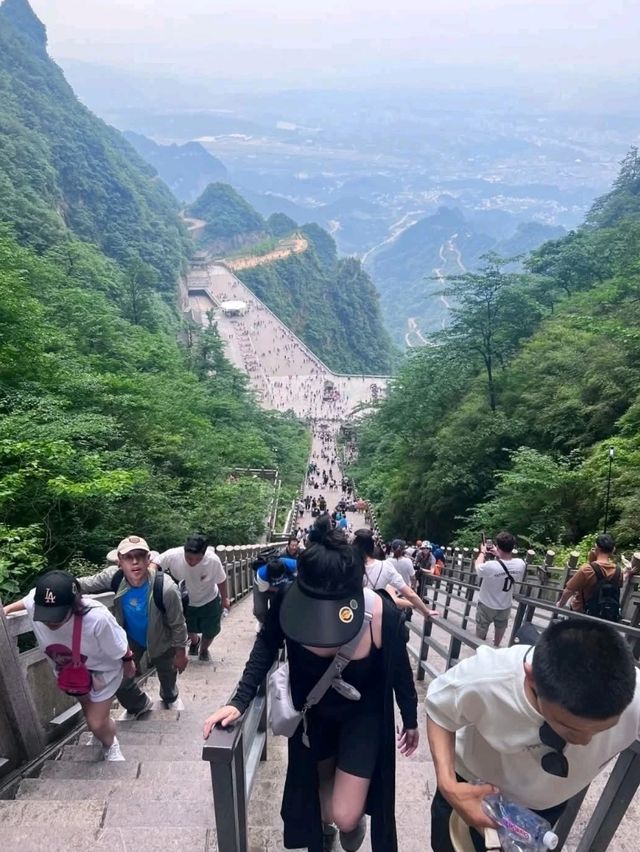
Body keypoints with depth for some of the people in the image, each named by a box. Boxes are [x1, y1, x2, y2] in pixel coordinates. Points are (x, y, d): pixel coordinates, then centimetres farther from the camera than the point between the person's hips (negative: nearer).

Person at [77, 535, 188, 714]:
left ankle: (169, 699, 63)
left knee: (167, 676, 24)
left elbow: (177, 625, -23)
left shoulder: (166, 588, -39)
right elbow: (85, 584, -11)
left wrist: (180, 653, -10)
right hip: (130, 640, 2)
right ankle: (140, 705, 45)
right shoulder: (114, 576, -30)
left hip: (160, 642, -2)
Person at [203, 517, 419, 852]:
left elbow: (400, 671, -15)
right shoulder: (289, 604, -34)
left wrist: (410, 721, 2)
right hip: (313, 712, 2)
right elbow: (267, 645, -10)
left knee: (345, 817, -3)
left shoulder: (383, 616, -36)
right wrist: (239, 701, -19)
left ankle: (354, 823, 36)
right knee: (318, 783, 24)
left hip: (362, 715, -2)